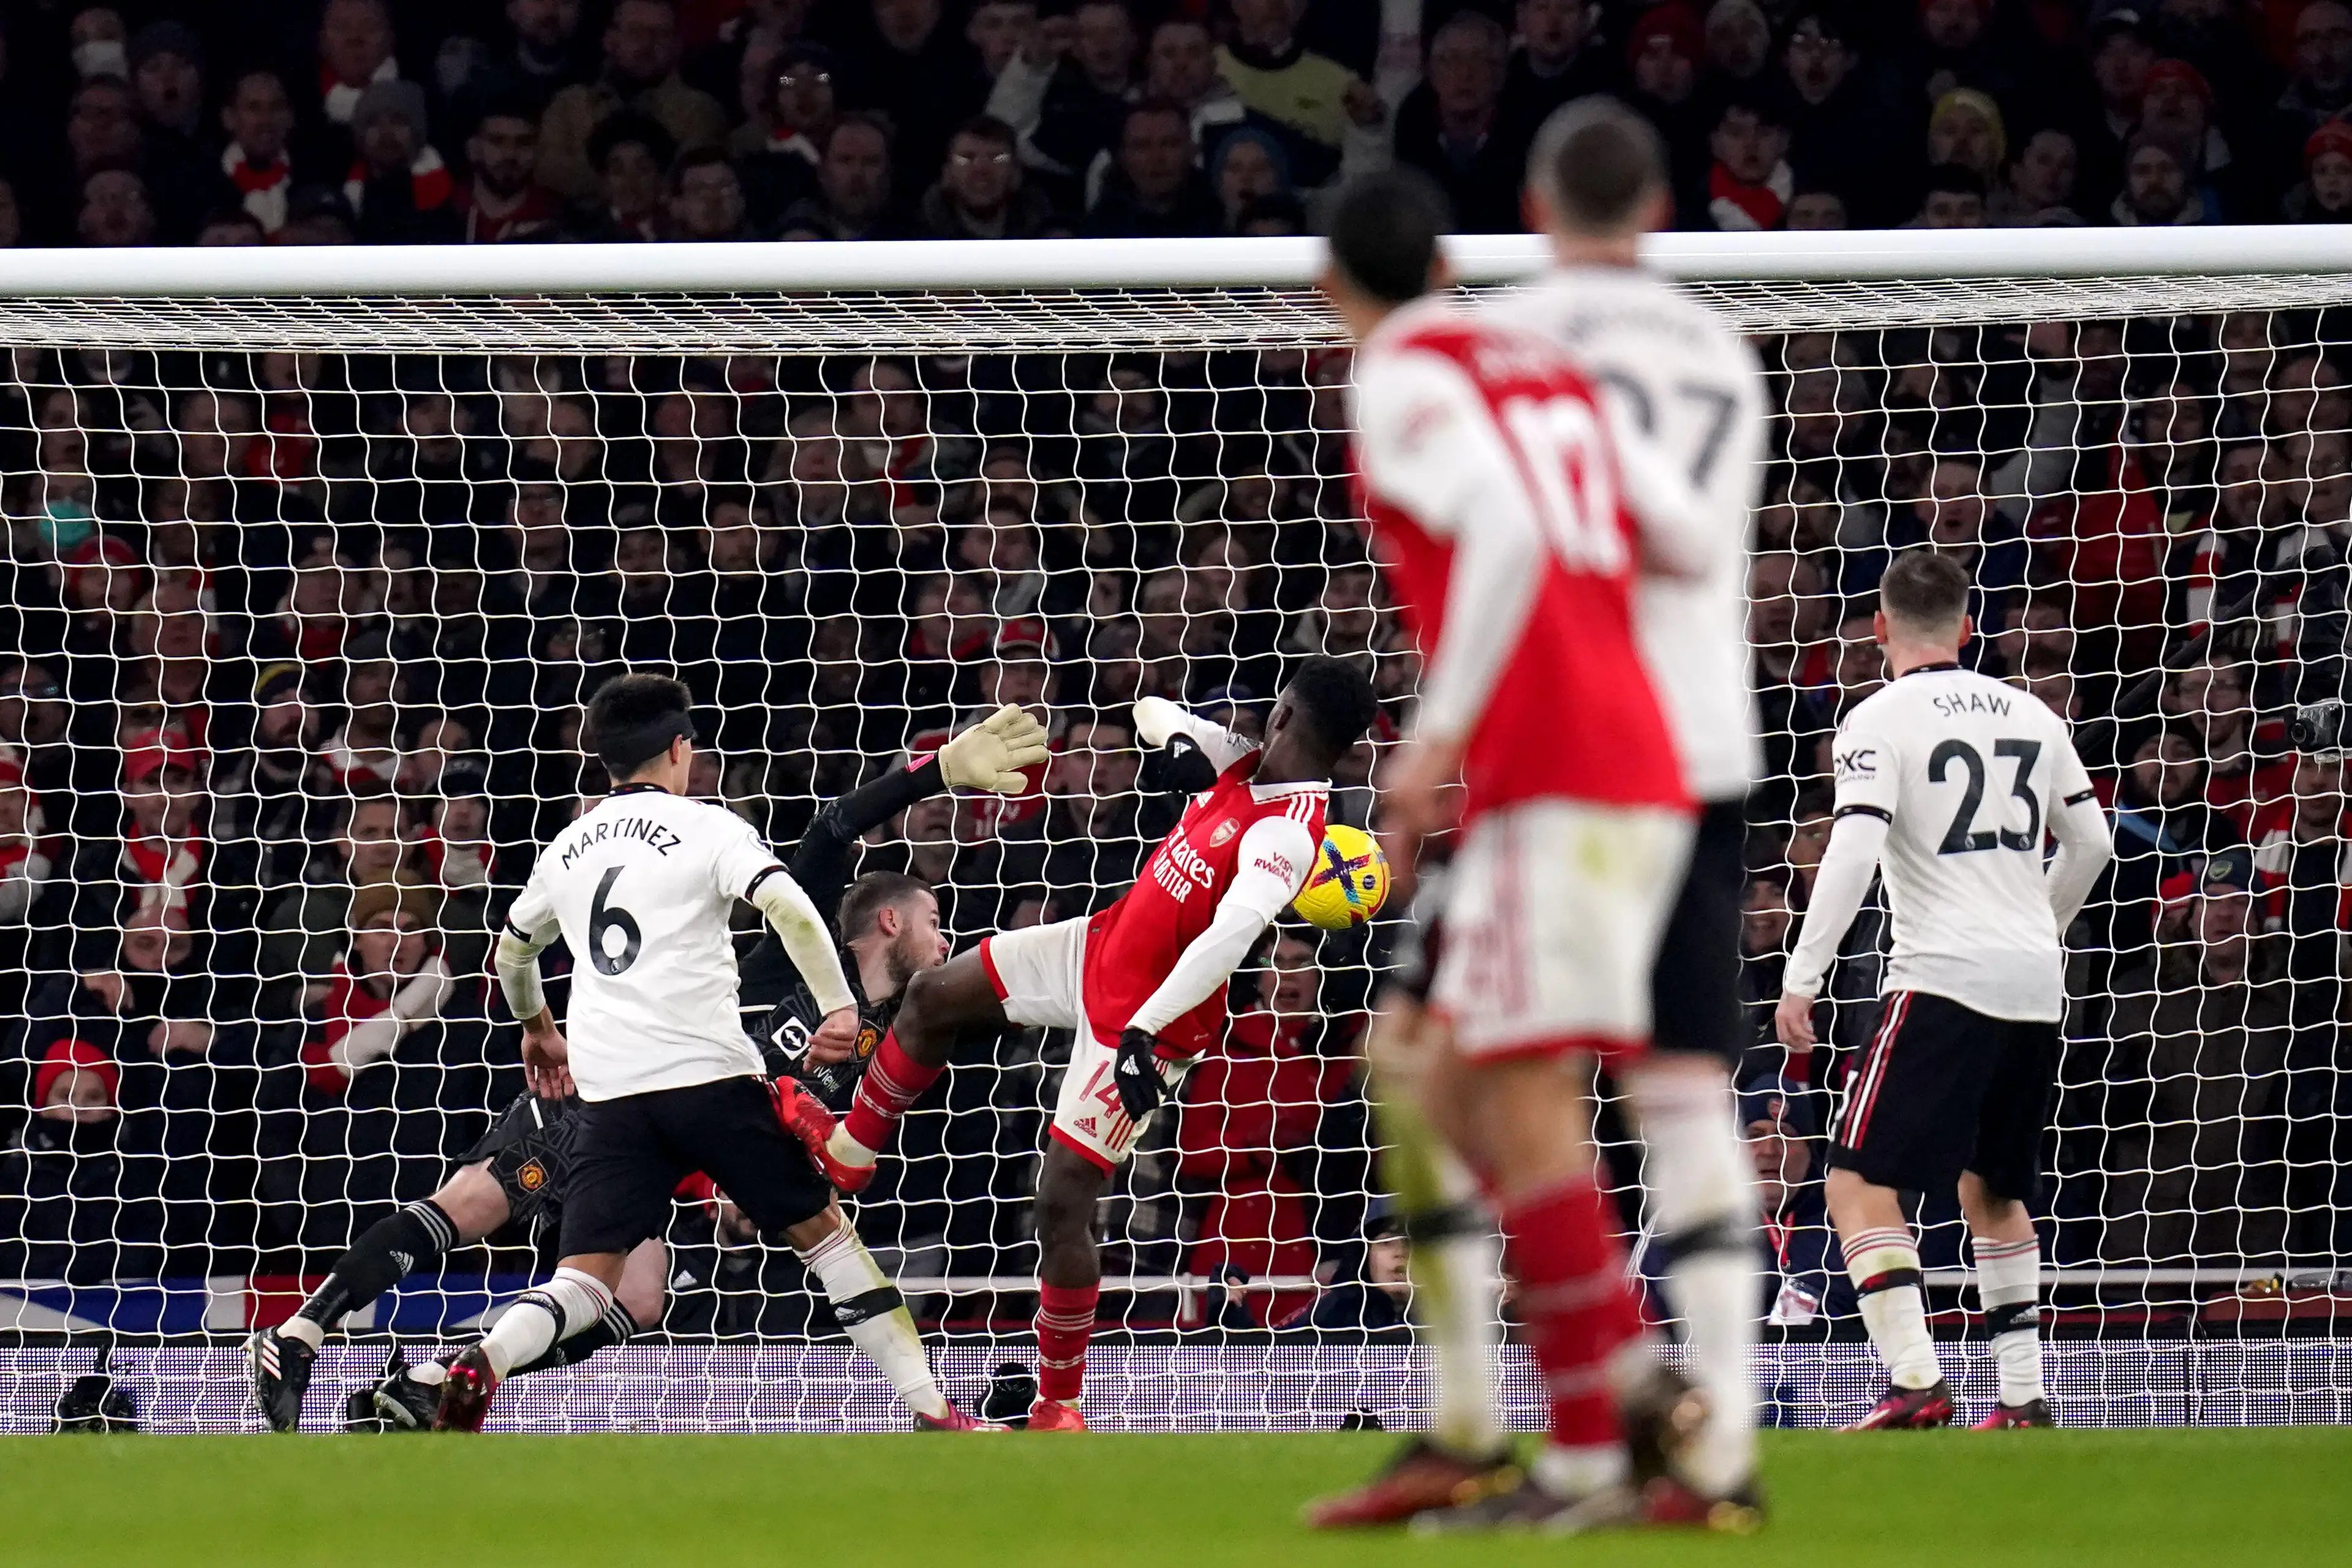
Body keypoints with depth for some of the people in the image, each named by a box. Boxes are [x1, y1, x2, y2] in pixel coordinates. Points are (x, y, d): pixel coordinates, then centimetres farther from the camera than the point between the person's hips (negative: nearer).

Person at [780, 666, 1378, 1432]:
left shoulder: (1285, 833, -30)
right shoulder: (1245, 765, -4)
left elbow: (1230, 936, -42)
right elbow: (1152, 712, 10)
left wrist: (1144, 1031, -48)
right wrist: (1175, 734, -13)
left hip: (1146, 1019, -9)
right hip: (1100, 945, 9)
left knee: (1063, 1199, -7)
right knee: (934, 996, 18)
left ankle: (1060, 1403, 10)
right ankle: (848, 1153, 41)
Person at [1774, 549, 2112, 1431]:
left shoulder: (1880, 721, -4)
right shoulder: (2029, 715, 13)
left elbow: (1852, 854, -15)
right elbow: (2091, 842, 20)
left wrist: (1800, 980, -14)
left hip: (1941, 980, -7)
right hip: (2034, 987, 7)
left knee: (1860, 1184, -7)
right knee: (1991, 1188, 22)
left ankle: (1914, 1381, -23)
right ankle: (2023, 1397, 18)